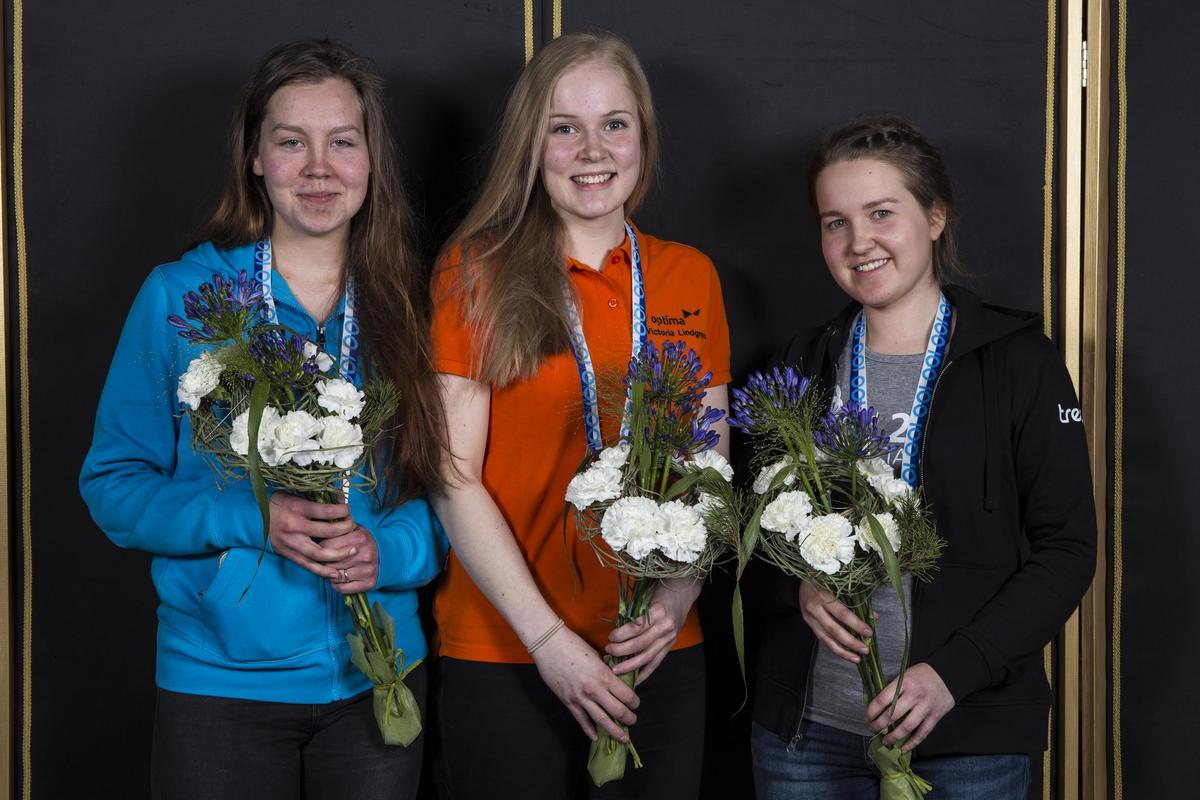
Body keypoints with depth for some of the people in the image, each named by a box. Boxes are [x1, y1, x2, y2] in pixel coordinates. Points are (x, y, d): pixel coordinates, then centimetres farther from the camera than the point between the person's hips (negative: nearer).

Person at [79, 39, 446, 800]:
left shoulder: (410, 307, 1)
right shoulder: (180, 296, -3)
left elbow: (451, 488, 3)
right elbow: (114, 482, -3)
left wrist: (386, 550, -17)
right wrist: (252, 519, -19)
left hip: (376, 679, 2)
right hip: (219, 681, -1)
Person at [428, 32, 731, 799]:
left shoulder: (690, 277, 8)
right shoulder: (477, 271, -3)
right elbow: (455, 478, -7)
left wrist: (680, 592, -8)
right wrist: (547, 635, -13)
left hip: (661, 652, 3)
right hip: (503, 652, -3)